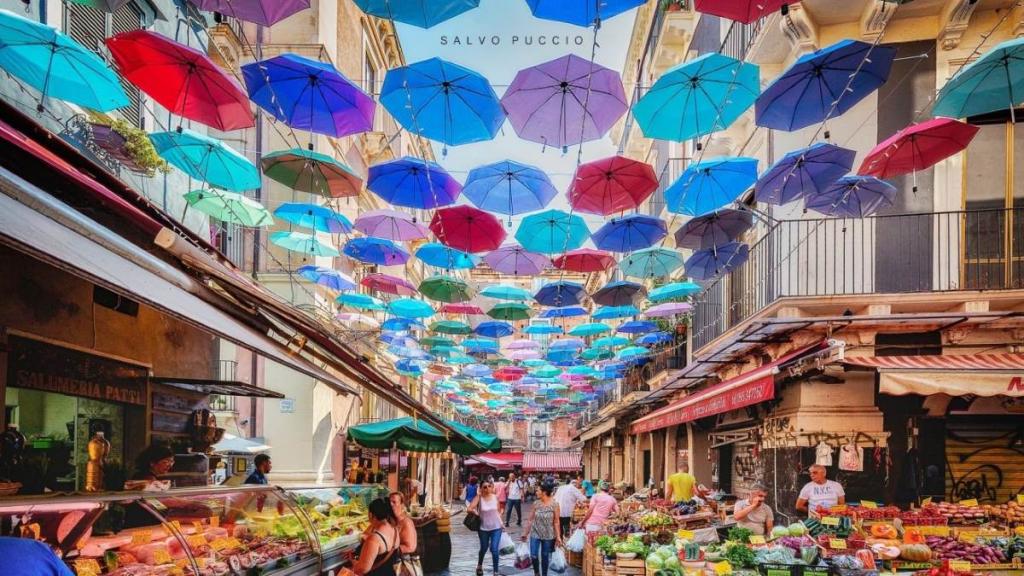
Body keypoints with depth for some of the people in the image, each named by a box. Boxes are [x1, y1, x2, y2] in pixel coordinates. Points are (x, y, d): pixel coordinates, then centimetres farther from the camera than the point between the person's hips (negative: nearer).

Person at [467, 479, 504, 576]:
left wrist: (501, 523, 7)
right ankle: (479, 566, 47)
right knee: (484, 549, 17)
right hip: (483, 528, 0)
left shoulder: (495, 497, -4)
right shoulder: (479, 497, -13)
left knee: (494, 549, -10)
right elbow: (469, 509, -20)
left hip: (496, 527, 1)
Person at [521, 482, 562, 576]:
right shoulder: (536, 504, -4)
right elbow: (530, 520, 2)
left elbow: (556, 522, -8)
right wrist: (525, 533, 4)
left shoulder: (554, 504, -11)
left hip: (548, 535, -2)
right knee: (533, 555, -5)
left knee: (545, 557, 8)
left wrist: (558, 536, -9)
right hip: (535, 534, 2)